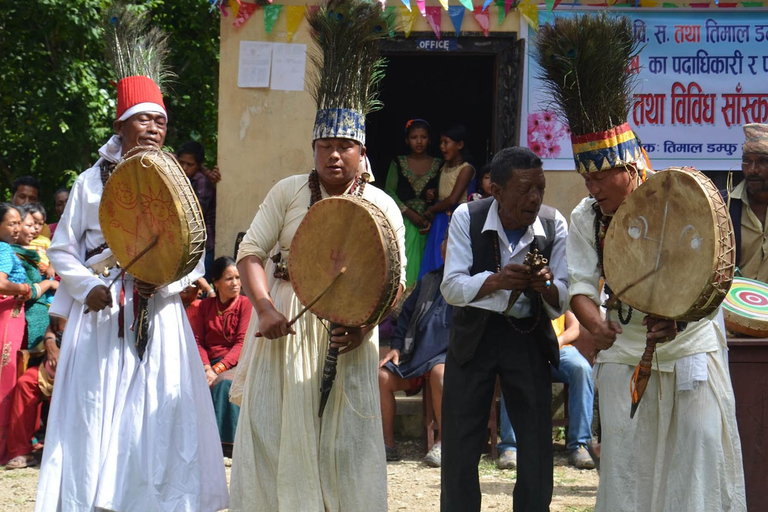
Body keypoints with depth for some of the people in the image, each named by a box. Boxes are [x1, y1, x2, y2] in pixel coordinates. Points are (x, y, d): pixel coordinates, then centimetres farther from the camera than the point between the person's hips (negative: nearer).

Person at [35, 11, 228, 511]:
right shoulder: (92, 182, 5)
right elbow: (63, 249, 6)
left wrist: (163, 283, -13)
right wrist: (89, 287, -11)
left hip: (159, 315, 1)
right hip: (101, 315, -1)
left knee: (158, 411, -2)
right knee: (97, 414, -2)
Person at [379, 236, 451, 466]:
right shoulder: (429, 281, 24)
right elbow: (407, 313, 26)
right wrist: (395, 346, 14)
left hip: (450, 352, -6)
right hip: (416, 355, 6)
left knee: (440, 372, -39)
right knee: (381, 374, -18)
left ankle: (443, 442, -29)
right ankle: (387, 444, -8)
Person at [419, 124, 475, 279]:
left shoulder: (466, 169, -11)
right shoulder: (445, 166, 12)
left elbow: (452, 199, -16)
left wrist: (431, 210, -5)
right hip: (439, 222, 7)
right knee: (434, 261, 6)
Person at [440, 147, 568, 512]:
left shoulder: (554, 225, -9)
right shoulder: (467, 218, -12)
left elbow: (562, 303, -7)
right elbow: (451, 287, -16)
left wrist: (546, 286, -31)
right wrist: (496, 280, -34)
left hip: (528, 335, 1)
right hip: (473, 334, -1)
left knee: (537, 440, -1)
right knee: (460, 444, 2)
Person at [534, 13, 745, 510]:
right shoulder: (584, 219, -1)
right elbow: (582, 284, -7)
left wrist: (678, 317, -38)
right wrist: (598, 325, -30)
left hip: (690, 350, -3)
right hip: (624, 353, 3)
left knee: (698, 452, -4)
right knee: (625, 462, 3)